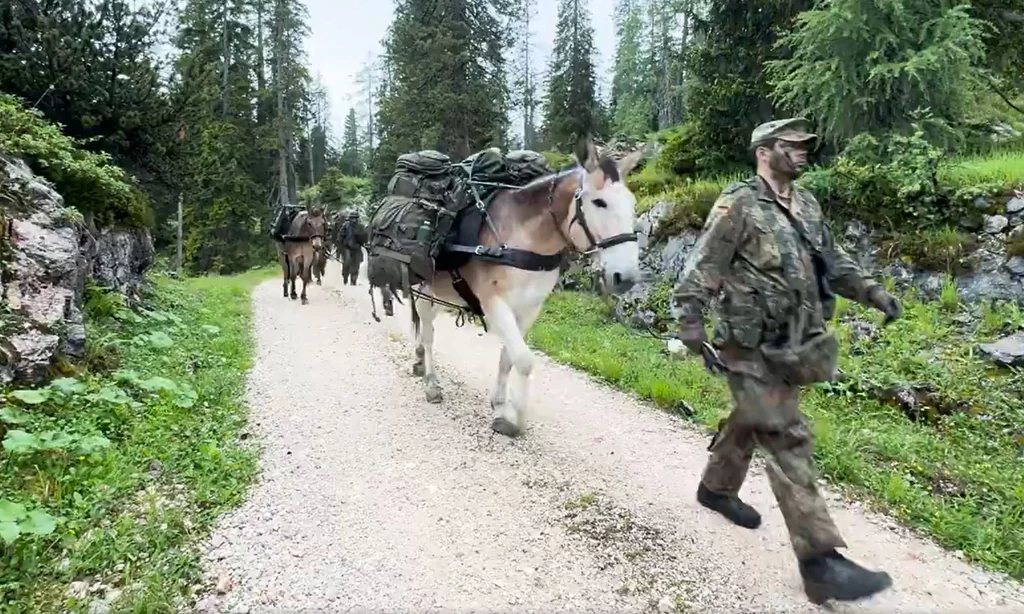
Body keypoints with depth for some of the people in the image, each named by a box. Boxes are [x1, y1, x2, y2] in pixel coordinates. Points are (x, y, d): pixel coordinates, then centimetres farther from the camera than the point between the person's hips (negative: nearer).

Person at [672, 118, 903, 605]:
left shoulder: (807, 205, 11)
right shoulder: (737, 206, -13)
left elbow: (832, 262, 20)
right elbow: (698, 272, -15)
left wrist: (871, 292, 6)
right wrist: (691, 333, -23)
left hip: (794, 347, 8)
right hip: (753, 351, -8)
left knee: (751, 420, 21)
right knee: (788, 441, -9)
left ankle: (716, 488, 43)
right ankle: (820, 561, -3)